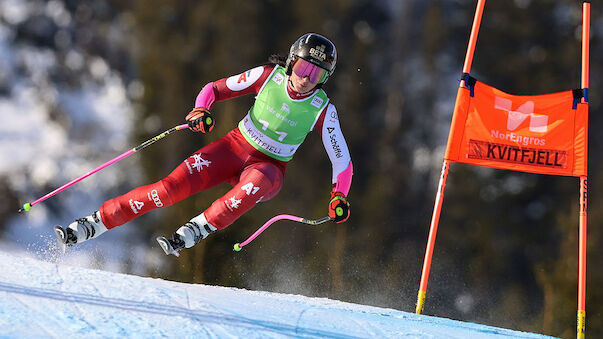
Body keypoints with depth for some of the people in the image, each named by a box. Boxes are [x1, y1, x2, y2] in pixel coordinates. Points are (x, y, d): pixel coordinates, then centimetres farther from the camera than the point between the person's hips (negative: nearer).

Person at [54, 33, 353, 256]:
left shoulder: (323, 110, -12)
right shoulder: (268, 76, -9)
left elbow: (342, 160, -2)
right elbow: (214, 89, 1)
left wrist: (339, 197, -15)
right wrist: (200, 111, -19)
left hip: (269, 167, -1)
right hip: (235, 147, 1)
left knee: (252, 188, -41)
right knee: (172, 186, -18)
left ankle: (190, 234, -41)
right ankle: (88, 226, -15)